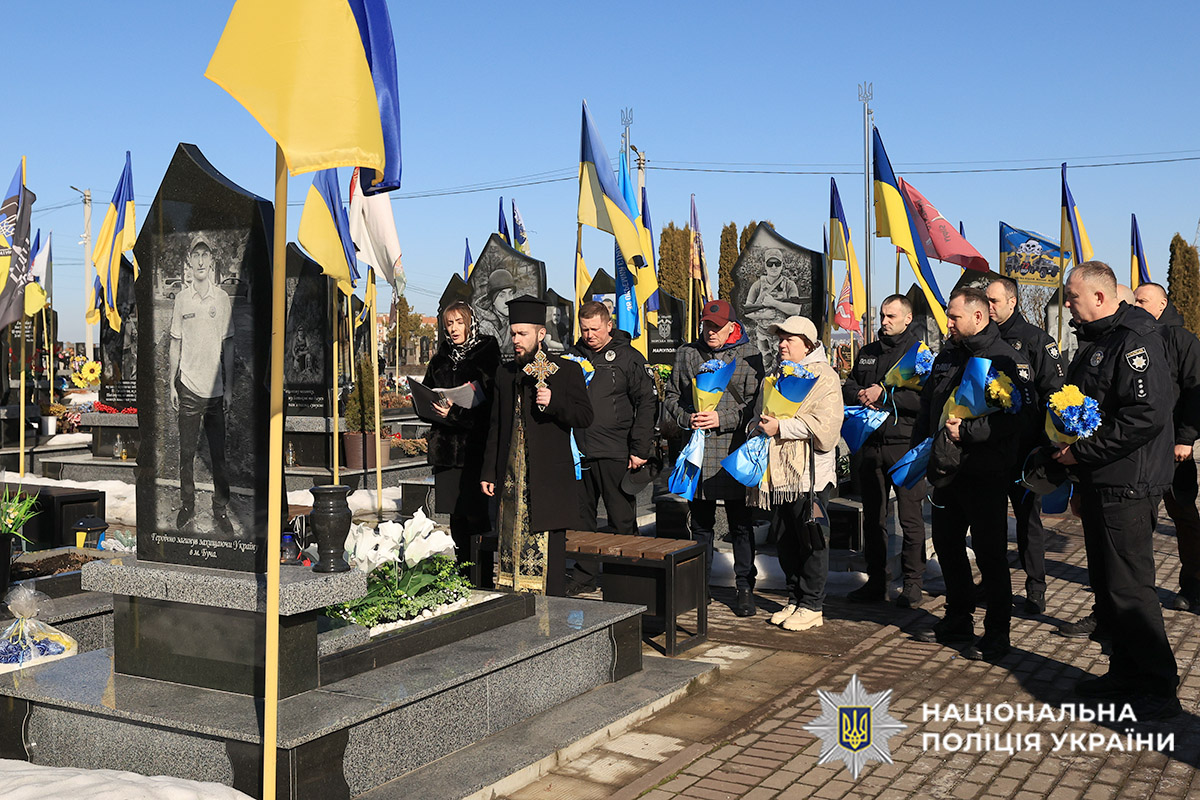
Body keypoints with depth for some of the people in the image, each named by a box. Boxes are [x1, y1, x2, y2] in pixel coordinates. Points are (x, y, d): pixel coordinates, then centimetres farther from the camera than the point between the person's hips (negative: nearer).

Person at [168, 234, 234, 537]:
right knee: (186, 452, 7)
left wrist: (229, 387, 2)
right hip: (188, 387, 0)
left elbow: (228, 346, 5)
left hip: (216, 389, 0)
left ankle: (221, 511, 13)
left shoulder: (223, 298, 1)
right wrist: (171, 384, 4)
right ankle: (187, 507, 19)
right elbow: (175, 344, 7)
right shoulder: (181, 299, 2)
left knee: (218, 455, 3)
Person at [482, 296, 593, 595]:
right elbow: (496, 427, 17)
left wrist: (554, 402, -20)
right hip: (512, 478, 5)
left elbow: (585, 416, -3)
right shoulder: (505, 373, 15)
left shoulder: (567, 370, 0)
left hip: (549, 479, -5)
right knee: (512, 547, 6)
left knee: (549, 552, -3)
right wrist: (488, 472, 13)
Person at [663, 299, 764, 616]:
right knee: (700, 524, 11)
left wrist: (722, 419, -14)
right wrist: (687, 418, -4)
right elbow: (671, 397, 15)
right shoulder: (687, 354, 11)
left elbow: (756, 403, -2)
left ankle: (745, 587, 15)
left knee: (741, 525, 4)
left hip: (735, 450, -3)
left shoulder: (748, 354, 1)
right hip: (697, 451, 3)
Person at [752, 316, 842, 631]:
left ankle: (812, 607, 7)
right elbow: (762, 414, 31)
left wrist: (781, 428, -19)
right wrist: (763, 426, 11)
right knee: (785, 540, 11)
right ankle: (795, 599, 22)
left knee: (811, 541, -1)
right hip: (777, 472, 8)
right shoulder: (776, 374, 19)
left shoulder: (823, 376, -6)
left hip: (808, 474, -7)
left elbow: (824, 424, -18)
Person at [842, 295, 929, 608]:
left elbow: (925, 399, -15)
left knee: (911, 518, -1)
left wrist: (885, 395, -16)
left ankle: (913, 582, 8)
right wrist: (861, 395, -2)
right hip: (871, 443, 6)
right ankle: (875, 581, 20)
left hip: (905, 444, -6)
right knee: (872, 517, 11)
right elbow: (848, 387, 20)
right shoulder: (867, 353, 16)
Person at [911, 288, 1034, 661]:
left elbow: (1020, 415, -22)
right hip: (947, 472, 8)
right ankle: (958, 619, 31)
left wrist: (967, 431, -24)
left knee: (990, 553, -1)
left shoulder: (1007, 360, -12)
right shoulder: (947, 357, 14)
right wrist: (920, 445, 13)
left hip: (986, 473, -8)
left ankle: (996, 634, 10)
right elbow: (927, 404, 23)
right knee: (947, 544, 16)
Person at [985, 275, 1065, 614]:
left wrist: (1046, 440, -15)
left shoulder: (1035, 339, -2)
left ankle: (1035, 587, 9)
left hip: (1023, 444, -4)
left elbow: (1054, 390, -7)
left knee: (1028, 514, 0)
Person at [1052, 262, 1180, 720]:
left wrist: (1082, 451, -20)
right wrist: (1079, 484, 22)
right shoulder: (1096, 343, 17)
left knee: (1129, 588, -6)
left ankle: (1158, 688, 4)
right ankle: (1126, 673, 26)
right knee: (1107, 585, 15)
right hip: (1099, 484, 10)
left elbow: (1146, 416, -25)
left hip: (1127, 488, -10)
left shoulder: (1134, 341, -14)